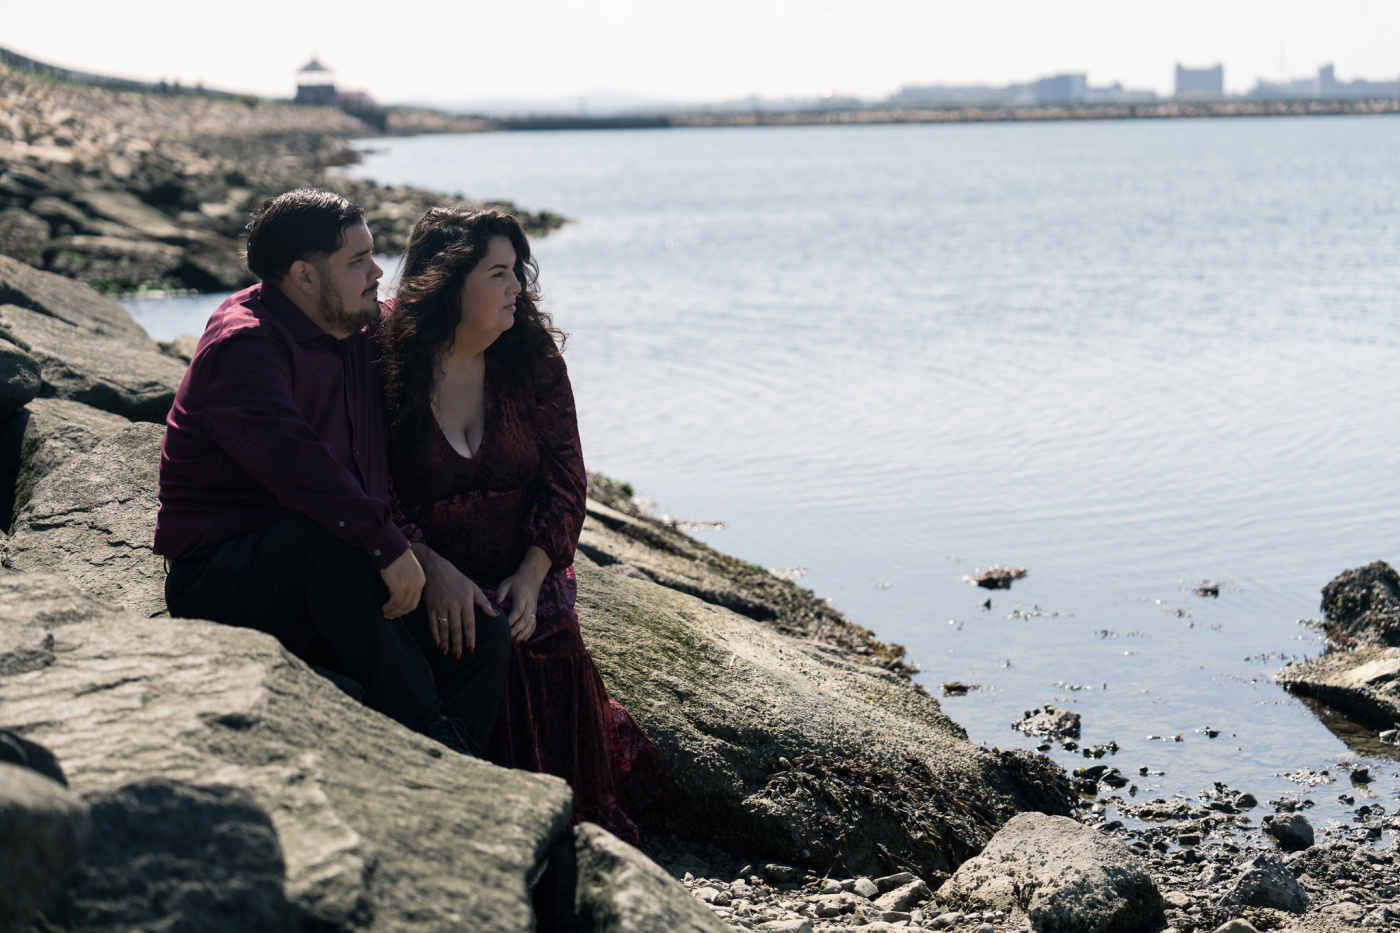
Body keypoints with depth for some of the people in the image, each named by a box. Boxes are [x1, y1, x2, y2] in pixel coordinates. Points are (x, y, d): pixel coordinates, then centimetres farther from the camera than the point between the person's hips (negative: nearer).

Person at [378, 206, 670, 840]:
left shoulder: (532, 355, 3)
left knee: (550, 663, -16)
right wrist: (432, 569, -24)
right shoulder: (385, 367, -7)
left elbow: (565, 483, 3)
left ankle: (575, 829, 6)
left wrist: (530, 578, -12)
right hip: (432, 587, -2)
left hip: (528, 582, 3)